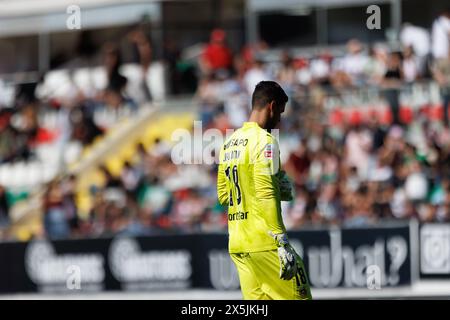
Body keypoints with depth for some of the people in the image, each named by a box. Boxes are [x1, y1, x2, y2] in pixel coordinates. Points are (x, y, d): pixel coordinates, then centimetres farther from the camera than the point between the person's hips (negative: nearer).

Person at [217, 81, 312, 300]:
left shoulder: (229, 144, 15)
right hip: (264, 243, -8)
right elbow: (266, 197, -18)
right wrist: (283, 244, -20)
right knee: (298, 297, -3)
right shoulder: (264, 141, -10)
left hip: (237, 245, 8)